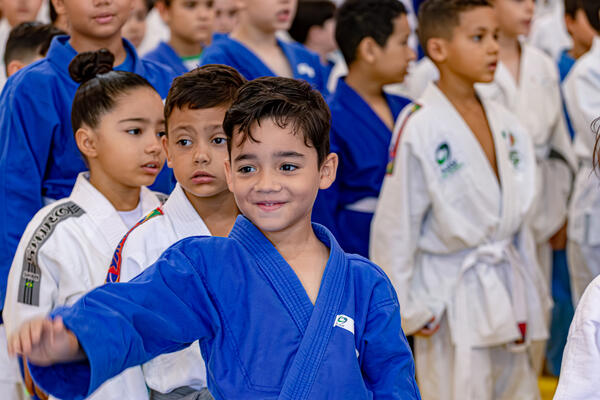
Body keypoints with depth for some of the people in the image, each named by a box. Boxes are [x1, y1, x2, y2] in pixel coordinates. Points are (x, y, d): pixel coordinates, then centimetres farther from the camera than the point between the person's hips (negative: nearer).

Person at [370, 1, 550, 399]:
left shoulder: (505, 123, 6)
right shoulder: (419, 129, -16)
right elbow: (396, 227, -12)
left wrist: (532, 290, 15)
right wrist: (409, 309, -10)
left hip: (506, 289, 7)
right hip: (453, 298, -7)